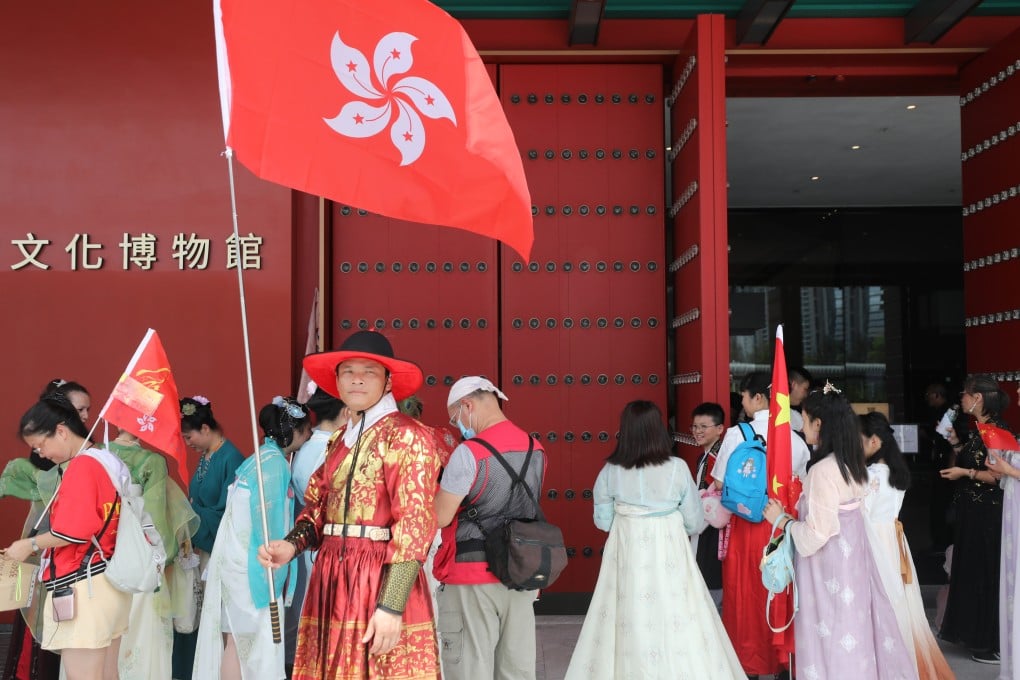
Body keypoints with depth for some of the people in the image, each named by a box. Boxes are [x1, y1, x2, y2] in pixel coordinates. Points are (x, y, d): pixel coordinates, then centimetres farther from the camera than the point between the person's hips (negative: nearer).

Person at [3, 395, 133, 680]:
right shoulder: (109, 462, 13)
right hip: (110, 582, 9)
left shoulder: (81, 466, -14)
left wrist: (30, 545, -5)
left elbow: (75, 531, -20)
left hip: (82, 586, -9)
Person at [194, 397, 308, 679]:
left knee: (236, 637, 12)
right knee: (245, 639, -4)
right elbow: (268, 521, -17)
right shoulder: (274, 462, -15)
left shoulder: (265, 457, 13)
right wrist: (275, 570, -9)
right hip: (249, 563, -9)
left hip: (240, 557, 9)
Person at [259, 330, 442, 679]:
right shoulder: (342, 441, 16)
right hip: (333, 578, 7)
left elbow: (414, 523, -15)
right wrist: (293, 545, -1)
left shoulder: (405, 435, -9)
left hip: (380, 580, -7)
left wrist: (392, 606, -20)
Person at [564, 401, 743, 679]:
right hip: (669, 555, -1)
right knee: (675, 628, 7)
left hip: (626, 554, 2)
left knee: (629, 625, 9)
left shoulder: (610, 471, -5)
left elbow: (602, 521, 5)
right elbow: (694, 523, -1)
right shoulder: (677, 468, -8)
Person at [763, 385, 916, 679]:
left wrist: (782, 520, -8)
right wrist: (797, 511, 17)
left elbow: (816, 534, -21)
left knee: (833, 642, 2)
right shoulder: (852, 464, 6)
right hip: (851, 562, 9)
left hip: (829, 569, -8)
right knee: (855, 633, 15)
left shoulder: (822, 470, -21)